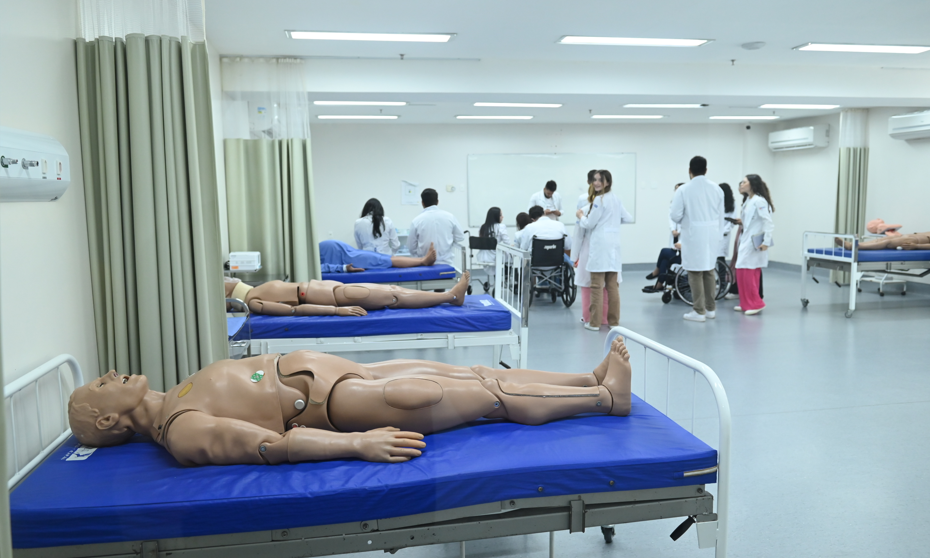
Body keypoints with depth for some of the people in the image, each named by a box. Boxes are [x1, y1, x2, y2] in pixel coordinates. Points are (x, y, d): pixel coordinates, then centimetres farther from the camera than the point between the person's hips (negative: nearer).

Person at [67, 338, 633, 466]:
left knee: (476, 374, 5)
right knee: (492, 396, -6)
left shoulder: (171, 400, 12)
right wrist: (359, 444, -29)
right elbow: (271, 445, -24)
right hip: (335, 398, -8)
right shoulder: (181, 435, -15)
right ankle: (606, 396, 9)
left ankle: (593, 379, 15)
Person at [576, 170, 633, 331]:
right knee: (613, 286, 10)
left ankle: (595, 322, -1)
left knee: (597, 286, -4)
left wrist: (580, 216, 10)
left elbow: (589, 224, -8)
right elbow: (628, 218, 19)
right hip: (614, 245, 8)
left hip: (600, 245, -7)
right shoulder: (616, 199, 13)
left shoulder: (599, 199, -10)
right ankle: (613, 320, 14)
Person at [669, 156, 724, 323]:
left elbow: (675, 216, -11)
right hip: (712, 235, 5)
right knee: (709, 271, 15)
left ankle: (699, 311, 4)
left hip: (694, 236, -5)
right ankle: (711, 308, 23)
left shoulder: (683, 190, -11)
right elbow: (720, 216, 8)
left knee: (695, 273, 2)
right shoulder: (717, 189, 3)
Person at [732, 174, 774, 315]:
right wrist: (742, 222, 7)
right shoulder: (748, 201, 15)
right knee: (742, 272, 10)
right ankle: (747, 304, 18)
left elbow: (768, 223, -18)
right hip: (746, 241, 10)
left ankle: (756, 304, -1)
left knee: (747, 272, -9)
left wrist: (766, 242, -21)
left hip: (754, 243, -10)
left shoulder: (759, 201, -14)